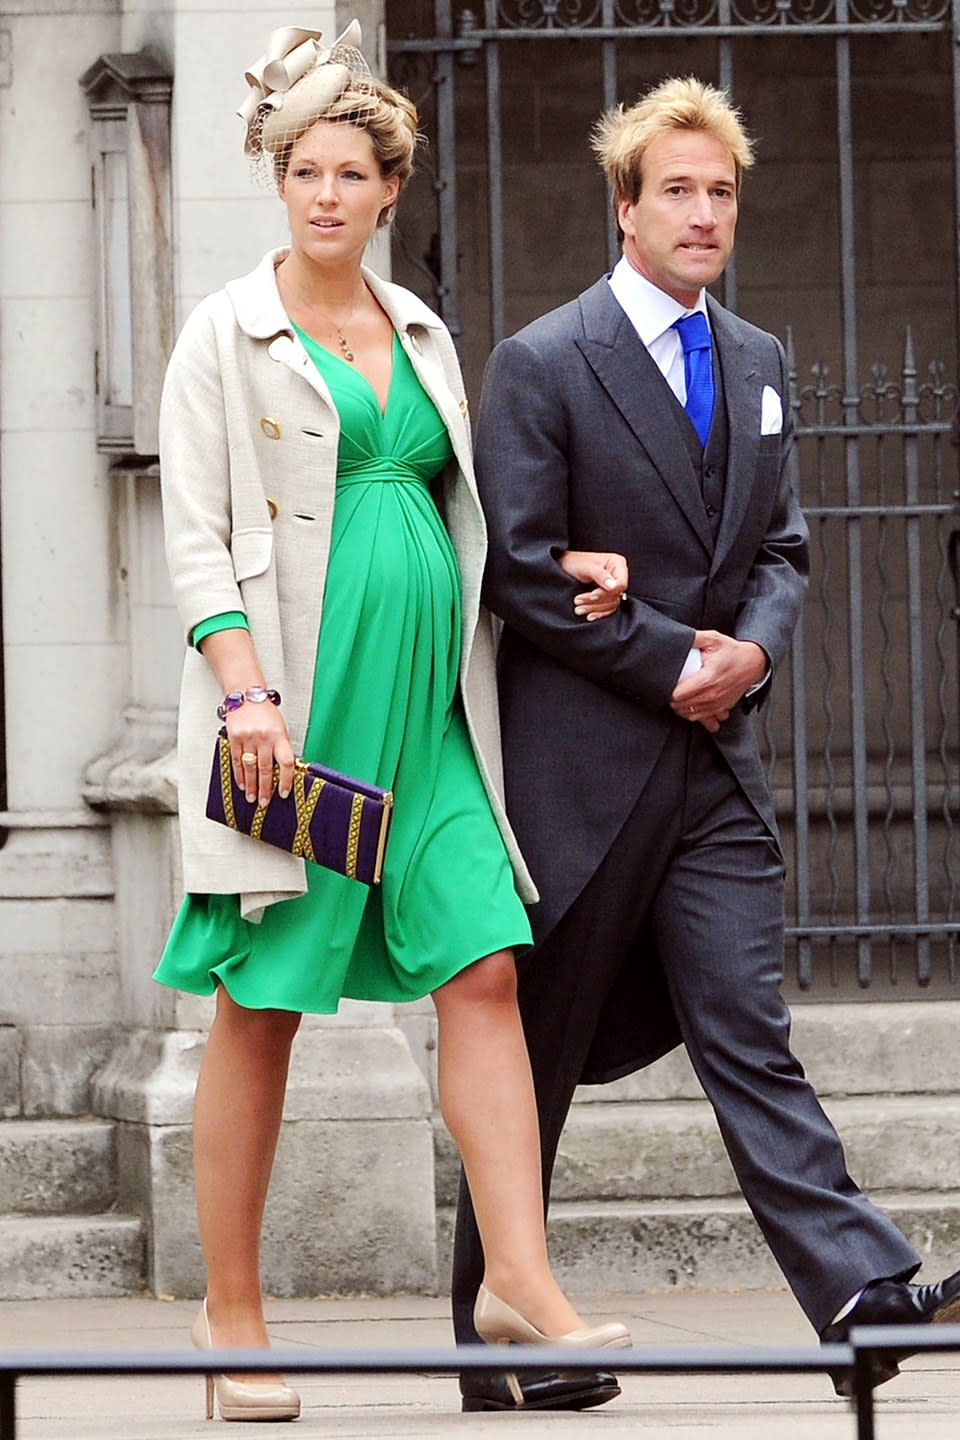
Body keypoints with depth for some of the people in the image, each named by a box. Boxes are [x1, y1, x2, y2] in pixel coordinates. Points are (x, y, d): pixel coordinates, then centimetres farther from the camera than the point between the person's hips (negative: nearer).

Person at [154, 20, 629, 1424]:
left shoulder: (421, 335, 17)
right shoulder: (228, 337, 1)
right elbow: (194, 532, -5)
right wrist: (244, 688, -16)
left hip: (424, 709, 5)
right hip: (293, 713, -5)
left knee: (486, 970, -7)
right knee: (258, 1015, -1)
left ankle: (521, 1276, -11)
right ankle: (233, 1318, 6)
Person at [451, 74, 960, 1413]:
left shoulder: (758, 363, 13)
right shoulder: (542, 365, -6)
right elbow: (522, 572, -11)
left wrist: (753, 647, -4)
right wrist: (672, 661, -11)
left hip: (713, 753, 5)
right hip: (576, 765, -5)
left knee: (750, 1036, -4)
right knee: (535, 1056, 4)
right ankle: (496, 1339, 11)